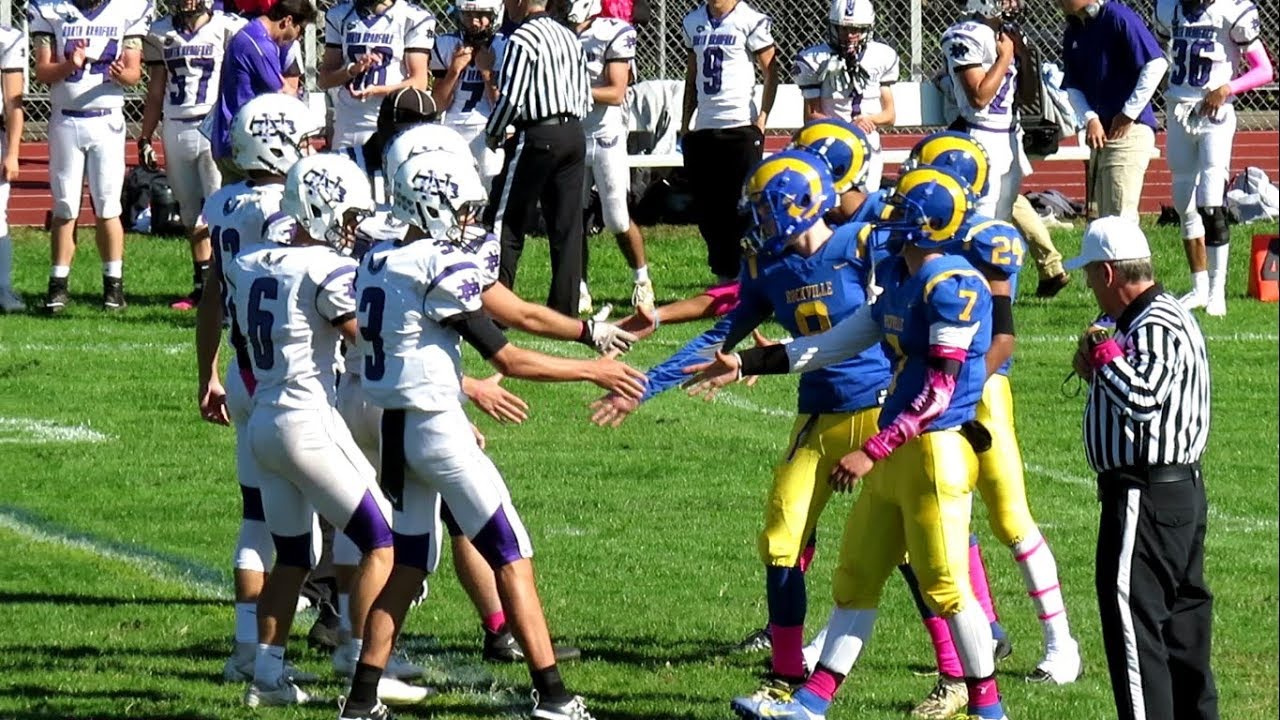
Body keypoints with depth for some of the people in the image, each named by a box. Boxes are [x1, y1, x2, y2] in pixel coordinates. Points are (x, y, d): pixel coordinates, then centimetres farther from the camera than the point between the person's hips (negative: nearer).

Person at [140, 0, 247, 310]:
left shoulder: (227, 28, -4)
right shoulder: (161, 32, 11)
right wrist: (145, 138, 14)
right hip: (175, 129, 5)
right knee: (190, 210, 9)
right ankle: (202, 283, 15)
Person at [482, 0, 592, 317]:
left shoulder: (522, 40, -12)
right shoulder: (570, 38, 12)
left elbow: (511, 99, -15)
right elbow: (585, 99, 15)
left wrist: (492, 133, 0)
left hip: (536, 137, -7)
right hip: (574, 135, 7)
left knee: (506, 224, -1)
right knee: (567, 227, 8)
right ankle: (566, 307, 9)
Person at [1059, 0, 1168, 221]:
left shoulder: (1118, 18, -13)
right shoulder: (1073, 32, 12)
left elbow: (1156, 64, -19)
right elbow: (1072, 86, 14)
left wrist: (1129, 114, -15)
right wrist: (1090, 118, -6)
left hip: (1129, 131, -9)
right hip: (1101, 133, 9)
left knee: (1120, 218, -12)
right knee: (1101, 217, 11)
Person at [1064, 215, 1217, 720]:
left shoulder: (1156, 327, -18)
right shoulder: (1167, 317, 15)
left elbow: (1143, 401, -31)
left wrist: (1104, 353, -18)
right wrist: (1097, 371, 7)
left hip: (1146, 499, -11)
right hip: (1182, 489, 11)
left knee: (1131, 617, -9)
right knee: (1181, 614, 17)